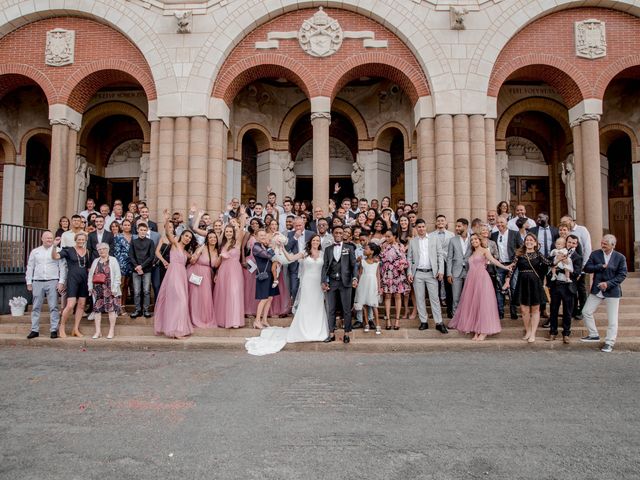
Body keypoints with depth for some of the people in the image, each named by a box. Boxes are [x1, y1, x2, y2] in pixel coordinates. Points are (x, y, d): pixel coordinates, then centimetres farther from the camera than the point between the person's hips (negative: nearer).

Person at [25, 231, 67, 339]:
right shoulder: (35, 251, 12)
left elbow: (62, 267, 1)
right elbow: (30, 267, 14)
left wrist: (61, 282, -6)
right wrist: (29, 282, 8)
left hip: (52, 282, -3)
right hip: (37, 282, 3)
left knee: (53, 307, -3)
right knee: (36, 307, 5)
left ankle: (54, 330, 1)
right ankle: (34, 330, 12)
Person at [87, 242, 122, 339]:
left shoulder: (113, 260, 2)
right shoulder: (95, 261, 18)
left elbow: (117, 275, -5)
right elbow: (90, 275, 16)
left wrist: (114, 288, -12)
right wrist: (90, 287, 7)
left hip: (109, 289, -5)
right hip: (97, 289, 5)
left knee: (111, 308, -5)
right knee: (97, 308, 3)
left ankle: (111, 331, 3)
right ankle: (98, 331, 9)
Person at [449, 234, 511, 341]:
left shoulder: (484, 250, 3)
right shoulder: (472, 253, 22)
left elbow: (493, 260, -11)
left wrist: (504, 267, -25)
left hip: (482, 278, -6)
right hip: (472, 280, 6)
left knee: (483, 303, -6)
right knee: (473, 303, 2)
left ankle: (484, 331, -3)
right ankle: (476, 331, 6)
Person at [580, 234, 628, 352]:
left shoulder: (620, 257, -6)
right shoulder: (595, 254, -1)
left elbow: (622, 275, -8)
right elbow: (587, 268, -4)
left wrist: (608, 284, -19)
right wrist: (600, 266, -19)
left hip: (612, 291, -3)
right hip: (596, 290, 3)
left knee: (612, 319, 1)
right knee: (586, 312, 4)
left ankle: (609, 343, 13)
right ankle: (594, 335, 22)